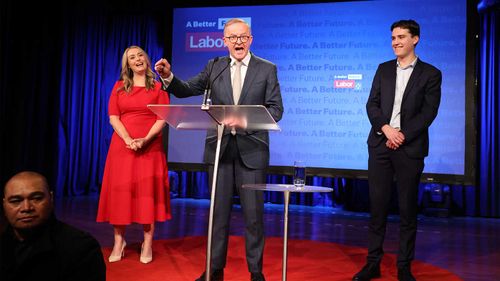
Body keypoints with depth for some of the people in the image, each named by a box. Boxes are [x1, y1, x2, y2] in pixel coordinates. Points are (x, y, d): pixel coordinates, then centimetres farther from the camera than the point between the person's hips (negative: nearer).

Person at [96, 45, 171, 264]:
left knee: (148, 193, -1)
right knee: (120, 191, 2)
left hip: (150, 146, -2)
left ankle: (147, 245, 5)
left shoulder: (158, 87, 6)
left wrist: (145, 139, -16)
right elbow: (113, 117, 3)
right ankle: (119, 242, 12)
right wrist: (128, 139, -12)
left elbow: (163, 118, -3)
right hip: (122, 145, 2)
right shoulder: (119, 86, 12)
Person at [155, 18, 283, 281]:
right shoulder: (214, 66, 8)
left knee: (253, 212, 3)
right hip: (220, 148, 2)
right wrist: (168, 76, -11)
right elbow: (186, 90, 9)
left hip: (251, 149, -2)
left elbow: (276, 109, -4)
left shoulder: (267, 69, 1)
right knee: (219, 210, 10)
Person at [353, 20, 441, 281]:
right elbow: (372, 104, 6)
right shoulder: (383, 69, 13)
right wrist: (386, 128, -11)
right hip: (380, 144, 3)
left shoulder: (430, 74, 3)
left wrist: (401, 135, -14)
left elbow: (428, 112, -4)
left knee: (408, 209, 4)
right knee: (377, 206, 5)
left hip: (410, 148, -2)